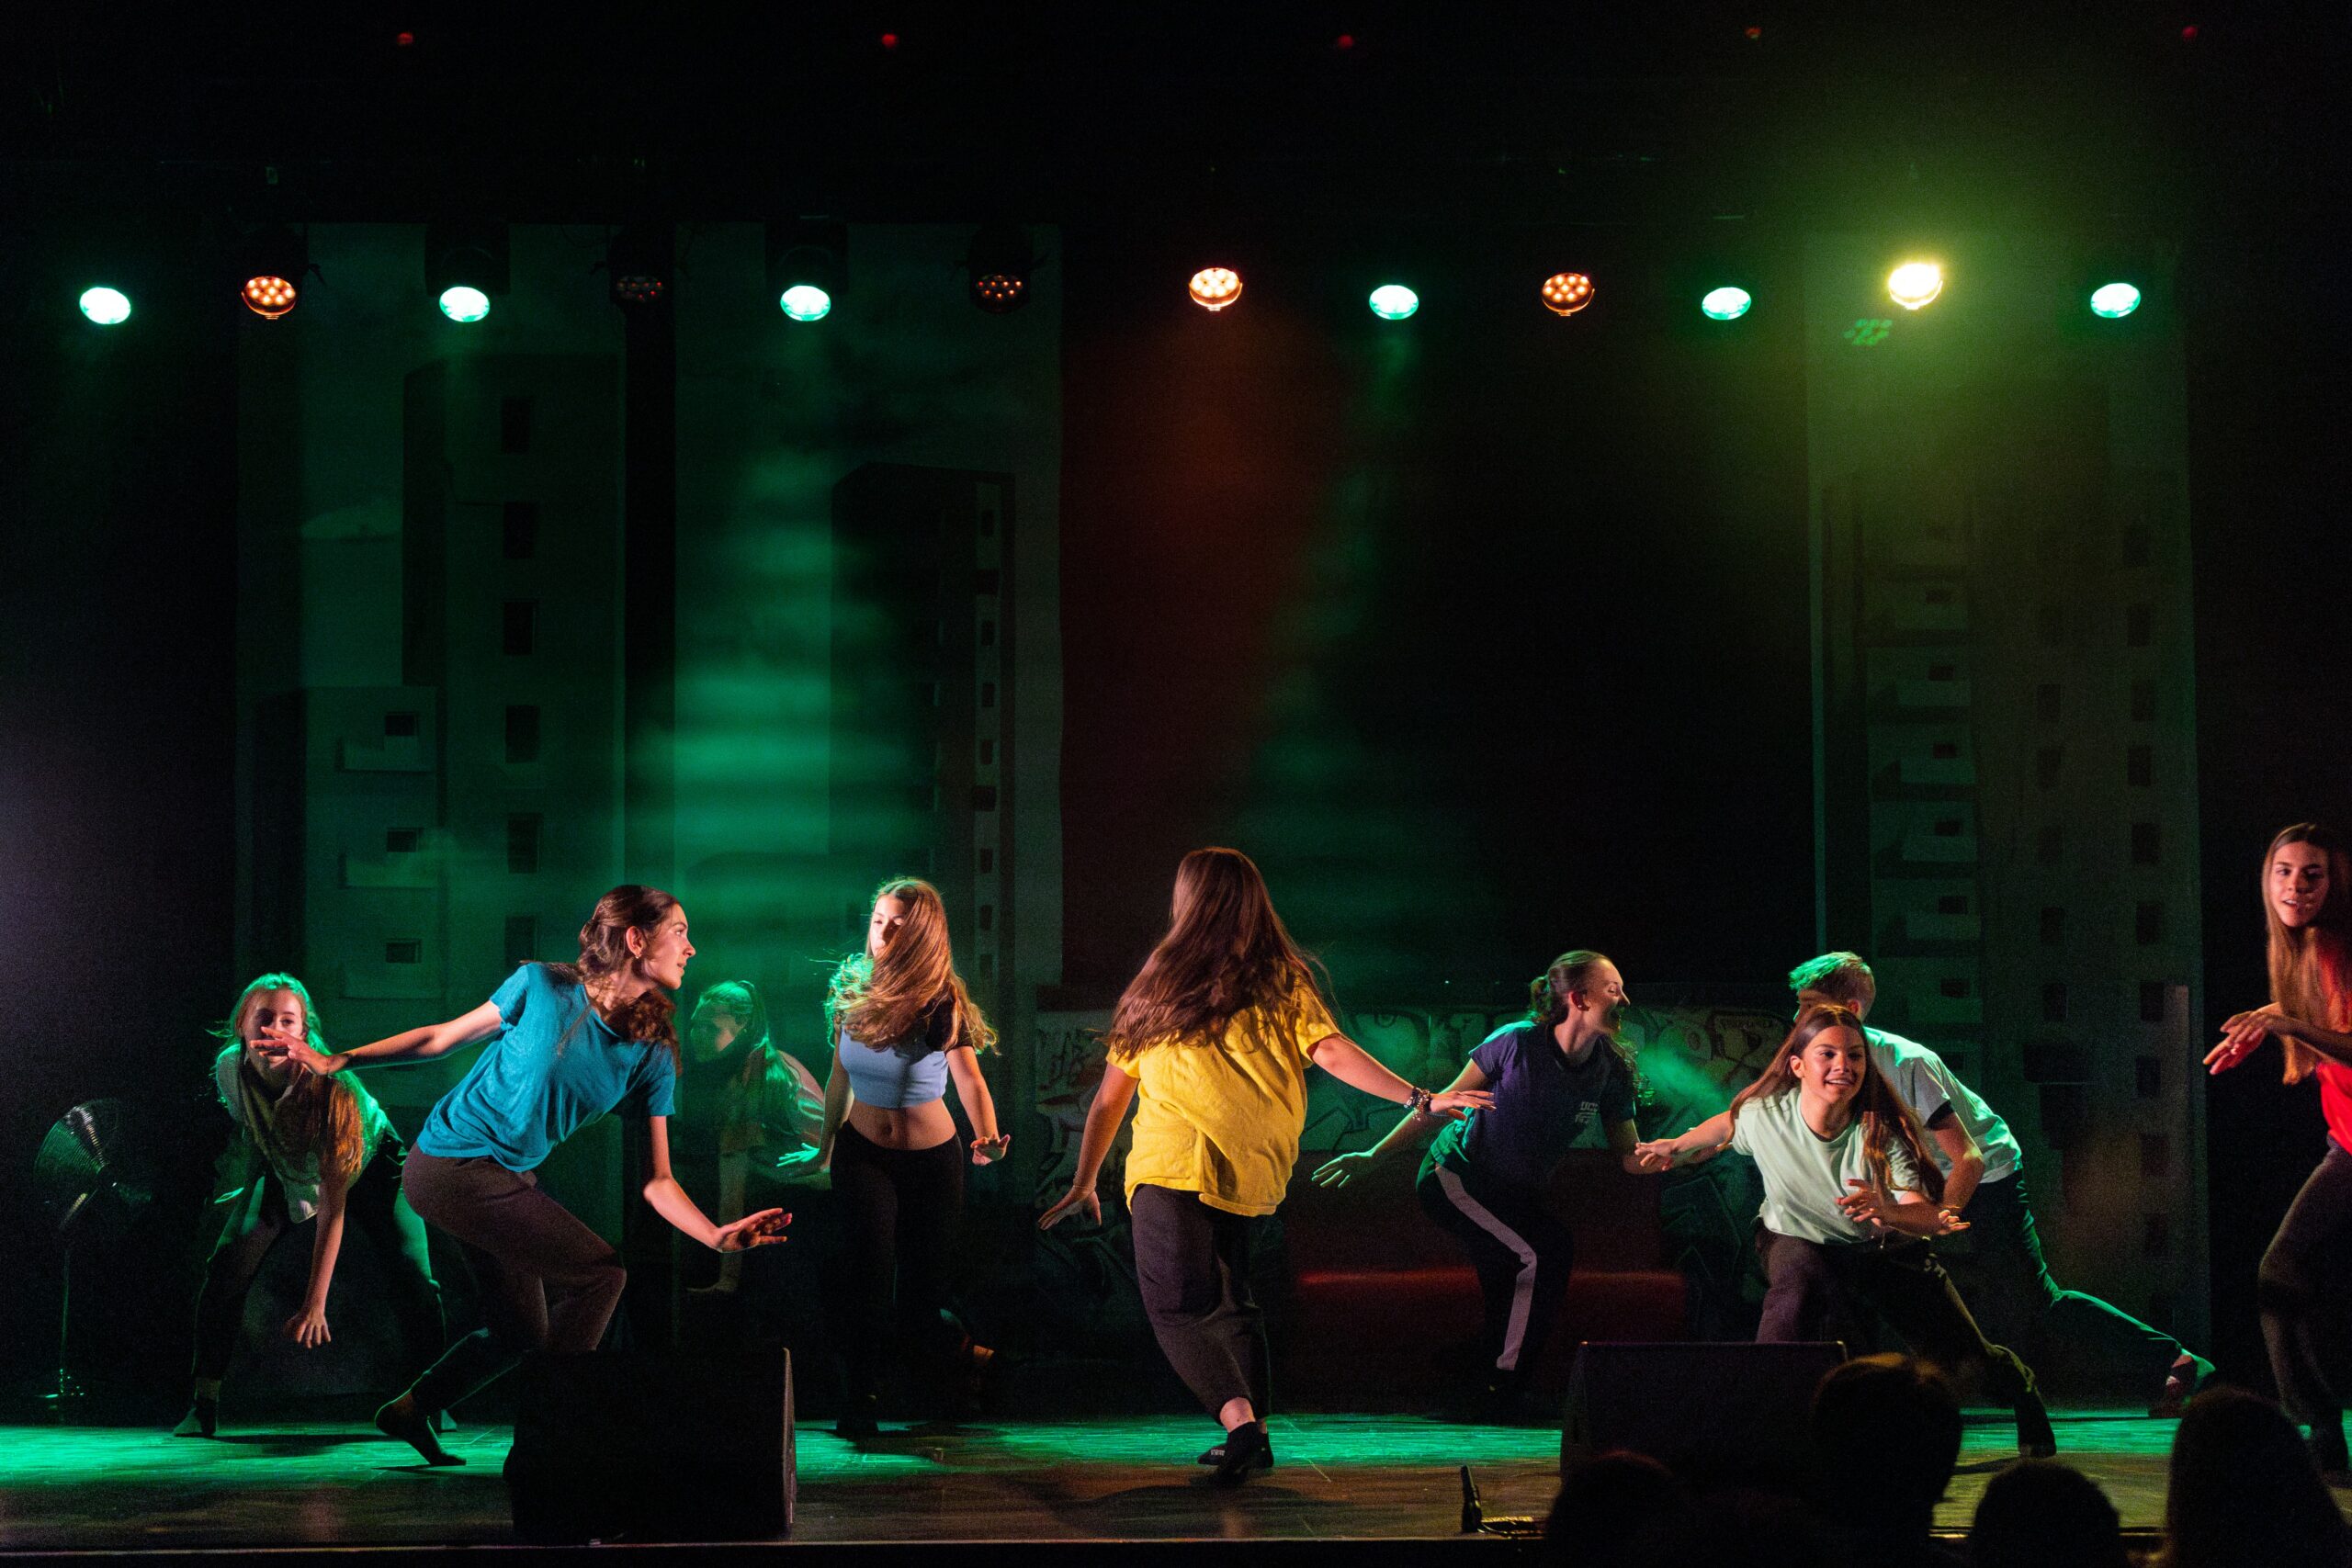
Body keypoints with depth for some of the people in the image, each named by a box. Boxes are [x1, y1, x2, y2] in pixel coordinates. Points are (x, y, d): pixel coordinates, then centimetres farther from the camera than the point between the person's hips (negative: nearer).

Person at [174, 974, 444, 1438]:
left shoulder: (330, 1086, -39)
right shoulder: (230, 1070, -27)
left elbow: (332, 1206, -38)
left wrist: (314, 1304, -39)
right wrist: (252, 1185, 14)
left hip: (369, 1163, -3)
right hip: (286, 1172, 3)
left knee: (411, 1276, -19)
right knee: (227, 1268, -16)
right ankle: (203, 1407, -9)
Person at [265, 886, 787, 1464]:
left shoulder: (653, 1056, -1)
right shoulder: (544, 987, -13)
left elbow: (656, 1181, -2)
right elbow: (443, 1037, -1)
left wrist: (717, 1236, -16)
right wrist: (338, 1062, -4)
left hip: (510, 1179, 7)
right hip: (452, 1164, -7)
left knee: (520, 1334, 17)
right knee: (599, 1275, -14)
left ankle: (408, 1413, 38)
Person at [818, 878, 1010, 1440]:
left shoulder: (943, 1003, -12)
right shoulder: (851, 993, -1)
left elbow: (970, 1080, -20)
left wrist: (987, 1138, -38)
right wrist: (824, 1146, 17)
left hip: (932, 1161, -2)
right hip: (862, 1154, 2)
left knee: (918, 1295, 1)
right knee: (869, 1261, -20)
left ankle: (959, 1352, 35)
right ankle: (862, 1398, -8)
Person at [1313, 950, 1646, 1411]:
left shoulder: (1611, 1072, -6)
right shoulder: (1517, 1043, -20)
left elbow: (1632, 1157, 1)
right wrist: (1374, 1156, -13)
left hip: (1517, 1194, 7)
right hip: (1455, 1177, -7)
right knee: (1540, 1256, -21)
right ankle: (1503, 1389, -10)